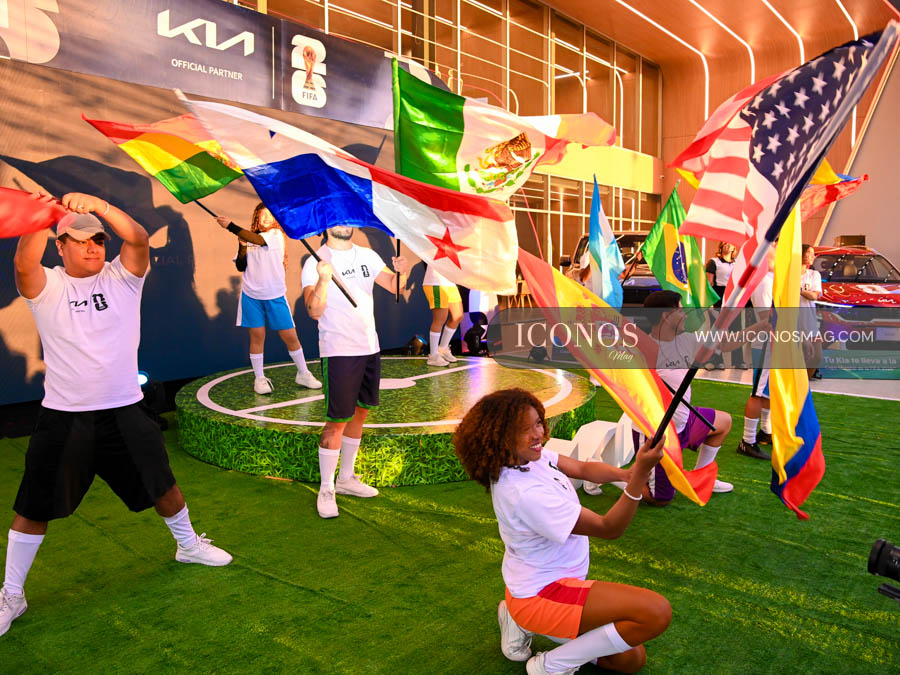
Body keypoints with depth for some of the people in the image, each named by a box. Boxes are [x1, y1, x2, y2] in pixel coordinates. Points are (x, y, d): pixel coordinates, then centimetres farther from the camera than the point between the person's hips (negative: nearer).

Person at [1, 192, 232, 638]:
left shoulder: (123, 276, 1)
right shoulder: (46, 286, -3)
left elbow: (139, 239, -19)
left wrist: (99, 206, -35)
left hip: (125, 412, 2)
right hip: (63, 418, -1)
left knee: (161, 485, 15)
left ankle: (188, 545, 40)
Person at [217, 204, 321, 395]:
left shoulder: (276, 235, -2)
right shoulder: (248, 239, 6)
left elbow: (258, 240, -21)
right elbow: (240, 267, 3)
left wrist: (231, 226, -24)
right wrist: (242, 247, -12)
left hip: (275, 295, -1)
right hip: (252, 294, 2)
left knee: (290, 336, 1)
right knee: (257, 335, 2)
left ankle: (303, 374, 17)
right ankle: (259, 378, 15)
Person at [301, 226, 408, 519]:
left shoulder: (367, 256, 9)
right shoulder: (315, 263, -9)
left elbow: (394, 286, 3)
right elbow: (315, 311, -19)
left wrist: (400, 271, -18)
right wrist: (323, 280, -36)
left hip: (370, 347, 7)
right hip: (338, 351, -6)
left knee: (360, 412, 15)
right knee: (337, 421, -5)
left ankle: (346, 478, 30)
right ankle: (326, 490, 10)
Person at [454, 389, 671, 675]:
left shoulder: (526, 455, -7)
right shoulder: (526, 493, -34)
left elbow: (583, 468, -2)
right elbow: (609, 528, -27)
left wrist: (627, 473, -21)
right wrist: (640, 473, -37)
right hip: (542, 596, -9)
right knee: (657, 611, -20)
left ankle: (522, 624, 17)